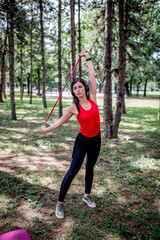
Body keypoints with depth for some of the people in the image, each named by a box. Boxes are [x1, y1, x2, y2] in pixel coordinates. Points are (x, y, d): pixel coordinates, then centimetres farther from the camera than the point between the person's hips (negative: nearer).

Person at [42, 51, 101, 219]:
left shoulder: (92, 98, -6)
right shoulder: (74, 108, -12)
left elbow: (92, 76, -1)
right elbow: (60, 121, 1)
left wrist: (88, 58, 5)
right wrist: (47, 129, 2)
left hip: (96, 140, 4)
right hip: (82, 141, -4)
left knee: (90, 168, 20)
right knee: (73, 171, -3)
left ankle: (87, 195, 40)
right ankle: (60, 204, 11)